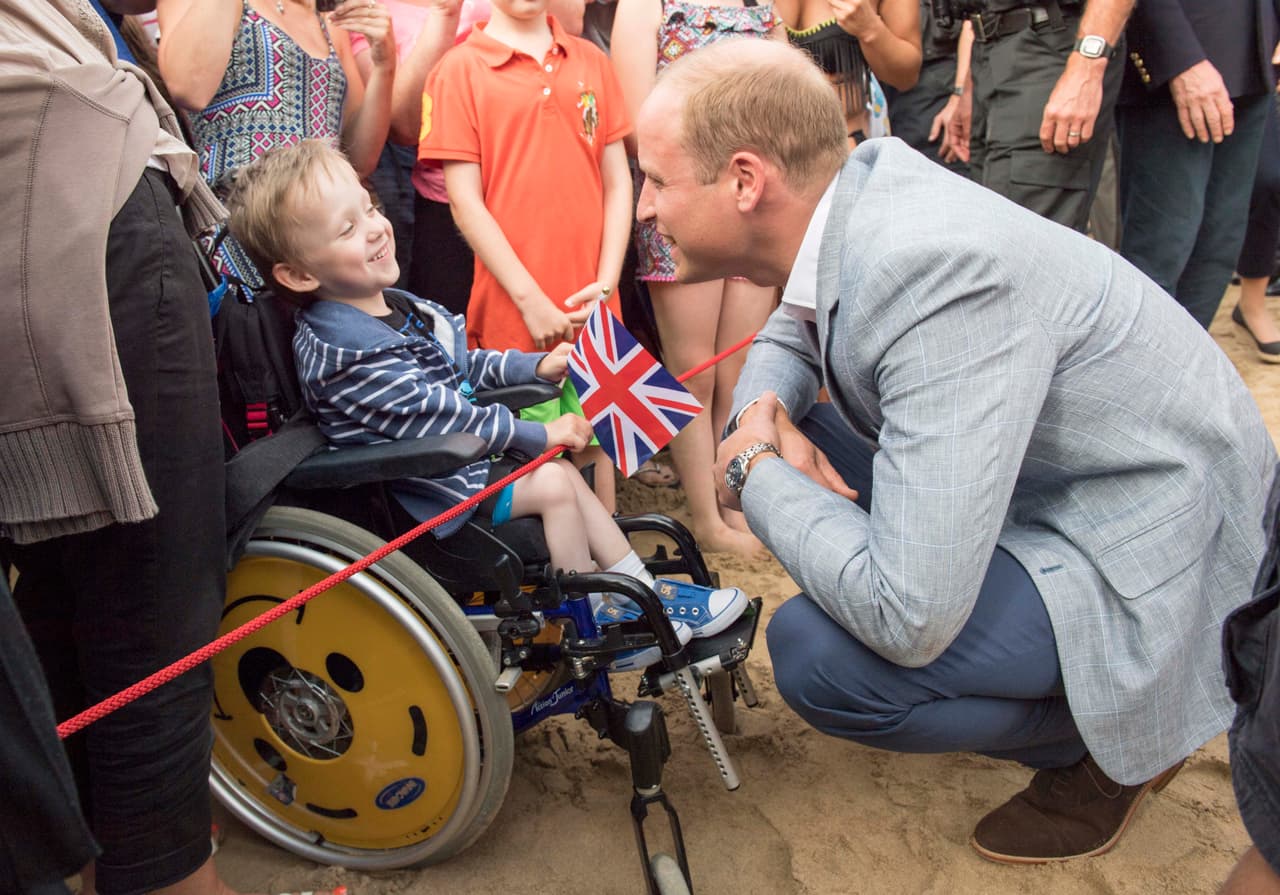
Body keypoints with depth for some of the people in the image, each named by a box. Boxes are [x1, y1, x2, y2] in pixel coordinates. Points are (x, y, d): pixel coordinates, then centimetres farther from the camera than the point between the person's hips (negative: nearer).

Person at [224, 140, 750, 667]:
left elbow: (461, 366, 18)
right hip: (425, 493, -10)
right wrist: (539, 435, -19)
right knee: (553, 484, -13)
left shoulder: (392, 306, 4)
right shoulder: (345, 350, -28)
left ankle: (642, 589, 16)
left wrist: (536, 367, 8)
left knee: (564, 470, 7)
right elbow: (431, 414, -26)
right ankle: (596, 624, 3)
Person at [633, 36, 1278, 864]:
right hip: (1041, 486, 9)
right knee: (785, 433, 3)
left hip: (1158, 551, -8)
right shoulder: (856, 188, -7)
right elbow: (788, 337, 16)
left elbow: (906, 619, -36)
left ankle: (1109, 740, 3)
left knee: (819, 656, -25)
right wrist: (766, 415, -8)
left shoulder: (939, 271, -34)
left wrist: (756, 474, -19)